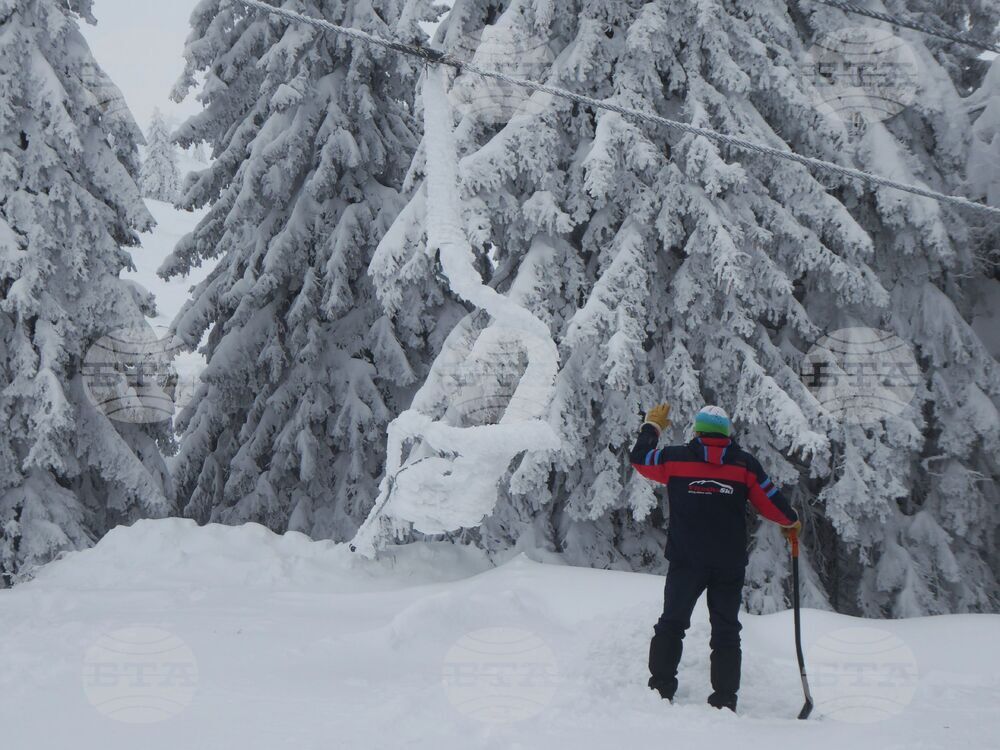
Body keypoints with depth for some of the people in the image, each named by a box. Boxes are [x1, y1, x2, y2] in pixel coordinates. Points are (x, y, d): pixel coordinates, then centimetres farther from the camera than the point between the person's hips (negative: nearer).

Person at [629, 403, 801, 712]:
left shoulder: (675, 458, -1)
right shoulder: (745, 464, 0)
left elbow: (639, 457, 14)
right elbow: (771, 501, 4)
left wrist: (652, 426, 30)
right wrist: (791, 522, 25)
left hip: (686, 561, -1)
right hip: (730, 563, 1)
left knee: (672, 623, 10)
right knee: (726, 631, 8)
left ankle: (660, 690, 3)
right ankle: (724, 701, 4)